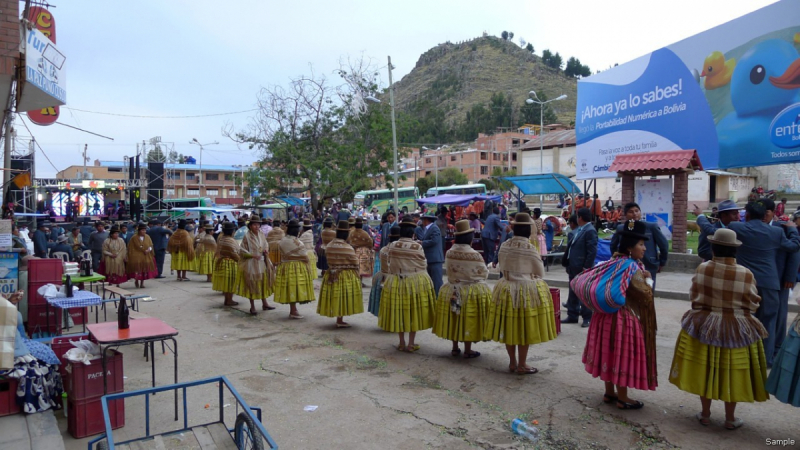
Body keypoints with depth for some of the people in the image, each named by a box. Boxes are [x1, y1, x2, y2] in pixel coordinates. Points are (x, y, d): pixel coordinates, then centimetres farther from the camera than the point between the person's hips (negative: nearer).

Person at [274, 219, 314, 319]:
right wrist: (309, 267, -1)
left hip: (284, 266, 6)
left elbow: (282, 254, 6)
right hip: (298, 268, -6)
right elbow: (305, 258, -11)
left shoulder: (282, 241, 2)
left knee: (289, 288, 11)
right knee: (296, 288, 0)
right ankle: (293, 312, 4)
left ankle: (293, 310, 21)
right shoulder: (298, 243, -14)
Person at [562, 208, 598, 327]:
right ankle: (572, 316, 24)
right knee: (573, 292, 14)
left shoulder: (590, 231, -14)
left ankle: (587, 318, 12)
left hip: (582, 268, -9)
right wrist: (568, 264, 13)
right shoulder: (577, 230, 14)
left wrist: (587, 267, -20)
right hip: (573, 267, 9)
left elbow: (592, 251, -19)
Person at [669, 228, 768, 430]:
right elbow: (752, 305, -3)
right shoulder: (746, 274, -14)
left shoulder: (702, 268, -11)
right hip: (737, 329, -1)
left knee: (705, 370, 13)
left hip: (703, 326, 1)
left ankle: (705, 414, 24)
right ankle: (730, 419, 24)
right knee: (731, 373, 12)